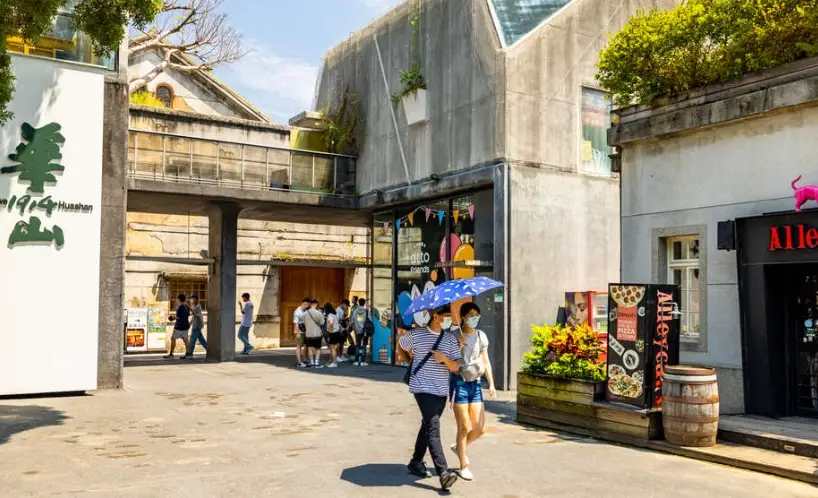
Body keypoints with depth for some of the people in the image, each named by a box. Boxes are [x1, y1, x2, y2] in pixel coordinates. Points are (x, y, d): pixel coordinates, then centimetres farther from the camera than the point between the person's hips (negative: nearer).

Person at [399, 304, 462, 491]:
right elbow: (402, 345, 17)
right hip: (423, 389, -5)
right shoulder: (416, 335, -4)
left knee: (428, 426, 16)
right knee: (433, 428, -15)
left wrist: (444, 358, -16)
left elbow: (456, 367, 3)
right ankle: (443, 473, -22)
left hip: (441, 391, 5)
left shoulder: (450, 339, 7)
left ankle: (416, 462, 34)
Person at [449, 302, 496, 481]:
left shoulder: (481, 336, 8)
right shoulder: (454, 335, -7)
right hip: (459, 383, -5)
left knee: (480, 428, 4)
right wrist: (459, 346, -25)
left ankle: (459, 447, 33)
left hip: (475, 384, 5)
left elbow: (486, 361, 12)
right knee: (464, 427, -2)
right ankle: (463, 466, 15)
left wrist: (491, 384, 5)